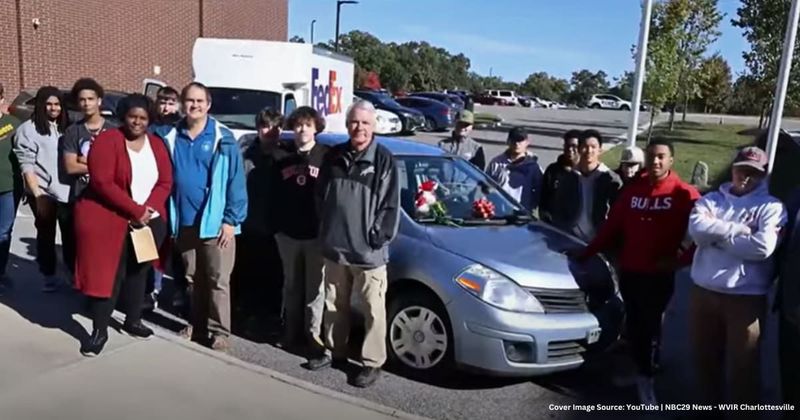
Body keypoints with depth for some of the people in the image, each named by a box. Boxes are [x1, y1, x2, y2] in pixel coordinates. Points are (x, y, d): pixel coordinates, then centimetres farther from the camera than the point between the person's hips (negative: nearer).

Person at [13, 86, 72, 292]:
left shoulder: (66, 127, 15)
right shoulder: (28, 129, -2)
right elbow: (26, 165, -7)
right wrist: (37, 193, -13)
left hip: (67, 190, 4)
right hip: (43, 192, -4)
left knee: (70, 233, 6)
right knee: (46, 234, 7)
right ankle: (49, 276, 18)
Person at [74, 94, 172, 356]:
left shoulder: (157, 145, 7)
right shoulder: (107, 140, -9)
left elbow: (165, 182, 3)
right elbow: (102, 182, -18)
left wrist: (147, 210, -13)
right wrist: (136, 210, -20)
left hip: (148, 221, 5)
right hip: (108, 220, -4)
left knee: (138, 272, 14)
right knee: (106, 274, 1)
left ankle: (132, 321, 30)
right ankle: (99, 331, 12)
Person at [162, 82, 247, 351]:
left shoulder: (223, 139, -6)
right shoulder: (172, 139, 6)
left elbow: (236, 181, -8)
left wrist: (231, 220, -12)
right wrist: (171, 218, 3)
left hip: (215, 222, -4)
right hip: (184, 222, 4)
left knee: (218, 280, 2)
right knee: (194, 279, 16)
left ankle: (219, 331, 13)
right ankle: (198, 325, 30)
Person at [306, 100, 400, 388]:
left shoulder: (384, 160, -7)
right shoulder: (334, 156, 8)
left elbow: (391, 205, -8)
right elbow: (321, 196, 14)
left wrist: (379, 237, -12)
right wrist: (325, 229, 8)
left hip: (369, 252, -5)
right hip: (334, 247, 5)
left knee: (373, 309, 3)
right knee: (334, 305, 18)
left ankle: (373, 362, 16)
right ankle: (335, 350, 35)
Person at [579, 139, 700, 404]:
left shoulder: (684, 194, -7)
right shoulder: (633, 190, 5)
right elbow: (612, 226, 6)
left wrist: (680, 259, -13)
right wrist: (587, 252, 4)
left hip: (659, 275, -4)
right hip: (628, 271, 4)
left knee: (650, 326, 5)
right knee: (633, 324, 12)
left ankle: (646, 376, 20)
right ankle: (640, 368, 28)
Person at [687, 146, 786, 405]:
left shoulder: (771, 207, 0)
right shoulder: (711, 199, 8)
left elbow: (762, 247, -17)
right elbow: (697, 228, -12)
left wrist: (717, 234, -9)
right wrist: (739, 229, -14)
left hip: (746, 297, -3)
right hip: (703, 292, 3)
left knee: (743, 365, 6)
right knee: (705, 358, 17)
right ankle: (709, 407, 37)